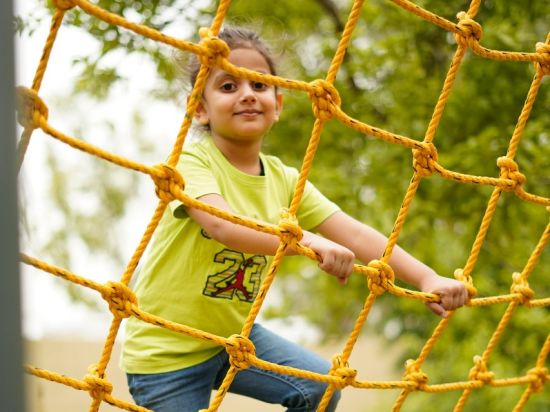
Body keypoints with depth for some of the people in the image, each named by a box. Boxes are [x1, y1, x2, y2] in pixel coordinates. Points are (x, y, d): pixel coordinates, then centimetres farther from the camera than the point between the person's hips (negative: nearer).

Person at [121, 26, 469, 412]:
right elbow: (223, 224, -39)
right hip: (166, 351, -6)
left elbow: (354, 233, -9)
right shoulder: (191, 163, -19)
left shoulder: (283, 180, 0)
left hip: (234, 335, 6)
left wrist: (427, 278, -22)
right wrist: (307, 241, -54)